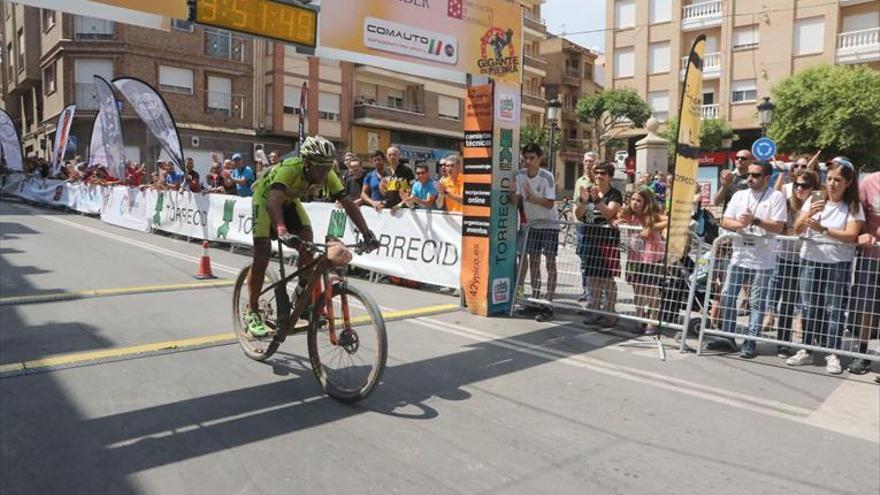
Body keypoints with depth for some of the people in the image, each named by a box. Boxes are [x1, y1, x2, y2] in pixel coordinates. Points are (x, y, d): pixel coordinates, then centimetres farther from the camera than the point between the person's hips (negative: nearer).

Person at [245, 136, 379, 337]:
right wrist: (282, 231, -71)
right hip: (266, 197, -5)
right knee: (263, 251, -15)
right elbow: (273, 201, -54)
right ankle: (252, 313, -3)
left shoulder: (328, 176, -25)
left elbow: (348, 203, -24)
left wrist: (367, 233, -34)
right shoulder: (290, 169, -40)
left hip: (289, 201, 5)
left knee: (307, 239, -16)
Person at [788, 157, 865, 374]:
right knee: (810, 306, 8)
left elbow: (851, 235, -13)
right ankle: (806, 350, 15)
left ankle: (832, 354, 2)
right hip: (810, 260, 3)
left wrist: (822, 229, -24)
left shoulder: (853, 206, -2)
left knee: (835, 308, -4)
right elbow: (797, 230, 1)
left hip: (838, 263, -2)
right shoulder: (814, 200, 5)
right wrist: (808, 214, -17)